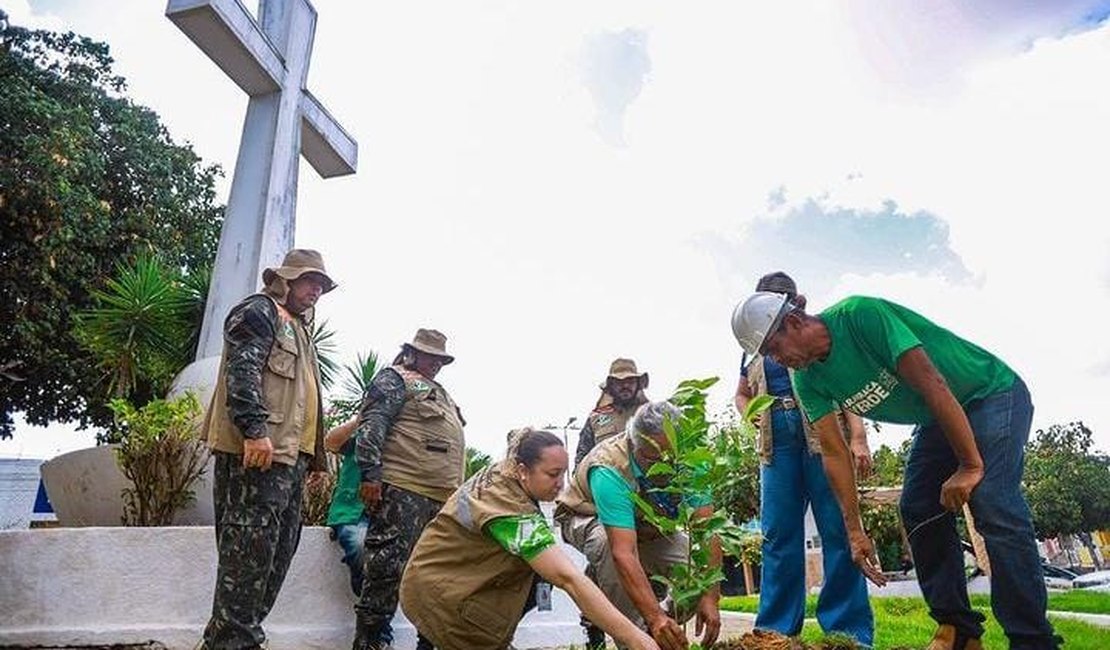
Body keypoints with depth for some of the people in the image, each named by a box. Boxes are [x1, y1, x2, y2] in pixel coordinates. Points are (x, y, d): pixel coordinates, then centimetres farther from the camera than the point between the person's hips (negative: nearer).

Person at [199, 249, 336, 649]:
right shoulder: (259, 311, 0)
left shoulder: (298, 328, 29)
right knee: (250, 551, -8)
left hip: (289, 455, 10)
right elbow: (241, 371, -15)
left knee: (279, 552, 10)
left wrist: (315, 454, 26)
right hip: (258, 450, -10)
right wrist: (255, 430, -25)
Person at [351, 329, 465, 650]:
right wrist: (371, 474, -21)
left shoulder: (438, 392, 27)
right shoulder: (394, 379, 1)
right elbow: (371, 426, -11)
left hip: (442, 498, 9)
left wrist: (456, 492, 27)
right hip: (402, 491, -9)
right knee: (387, 567, -6)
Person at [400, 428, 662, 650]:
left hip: (455, 567, 9)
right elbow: (568, 578, -38)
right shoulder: (510, 511, -32)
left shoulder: (500, 473, -7)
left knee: (542, 566, -4)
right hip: (438, 592, -8)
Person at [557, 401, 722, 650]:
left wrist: (711, 598, -39)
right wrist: (655, 616, -55)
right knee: (608, 542, -39)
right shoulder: (609, 470, -40)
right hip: (589, 520, -4)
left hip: (647, 525, 4)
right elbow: (623, 552, -47)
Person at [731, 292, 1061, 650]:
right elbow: (834, 452, -8)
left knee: (993, 506, -21)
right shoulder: (807, 380, -10)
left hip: (993, 393, -7)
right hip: (937, 420, 7)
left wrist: (970, 466, -28)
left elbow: (931, 383, -32)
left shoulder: (861, 315, -31)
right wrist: (855, 530, -11)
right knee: (917, 511, -3)